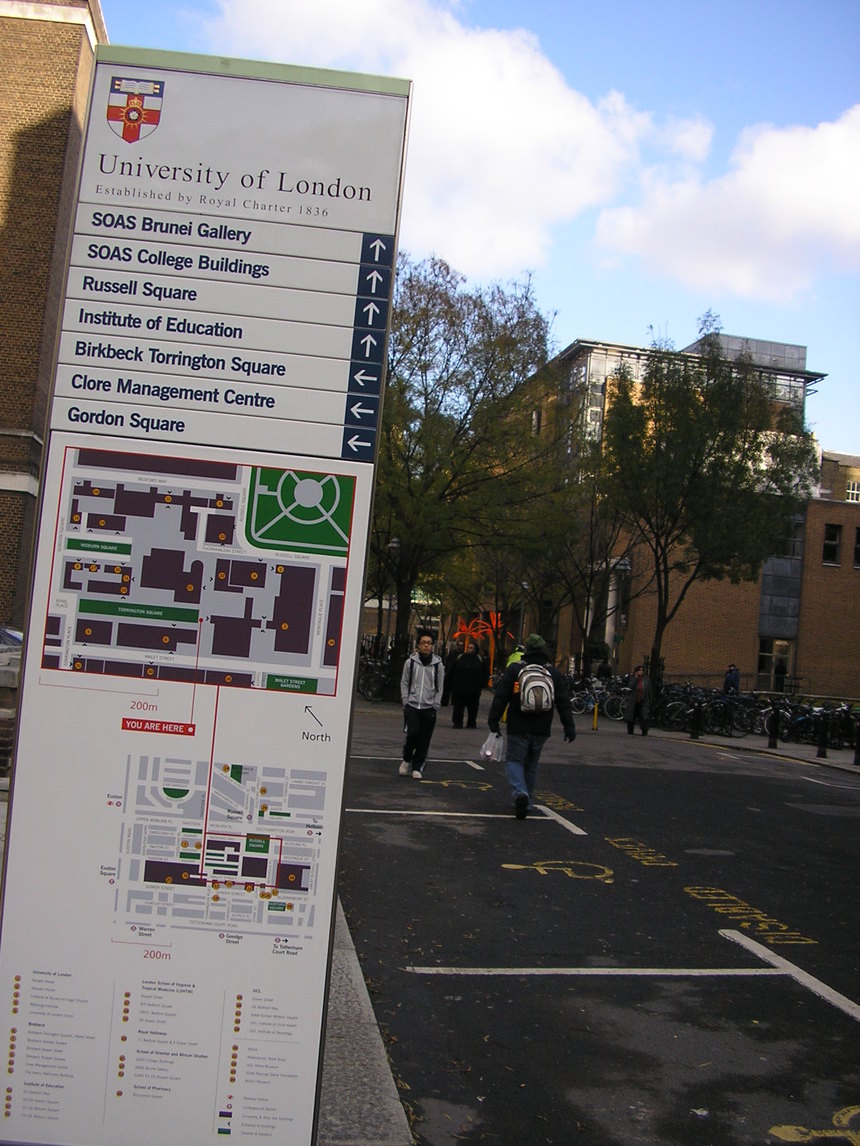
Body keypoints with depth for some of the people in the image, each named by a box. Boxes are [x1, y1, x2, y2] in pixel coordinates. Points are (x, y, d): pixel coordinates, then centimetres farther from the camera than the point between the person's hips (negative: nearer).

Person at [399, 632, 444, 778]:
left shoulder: (438, 664, 4)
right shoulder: (410, 662, 3)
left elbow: (440, 687, 8)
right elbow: (404, 683, 8)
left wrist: (435, 706, 1)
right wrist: (405, 702, 0)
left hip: (429, 708, 1)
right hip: (412, 706, -1)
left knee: (424, 740, 1)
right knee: (412, 733, -13)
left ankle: (417, 768, 13)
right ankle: (407, 759, 13)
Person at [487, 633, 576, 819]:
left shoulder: (515, 669, -3)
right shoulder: (554, 672, 6)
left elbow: (501, 697, -6)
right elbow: (564, 702, 5)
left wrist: (493, 720, 1)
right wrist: (569, 727, 7)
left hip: (518, 727, -3)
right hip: (542, 729, 3)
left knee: (514, 760, 4)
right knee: (532, 763, 17)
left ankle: (519, 793, -22)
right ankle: (527, 802, 19)